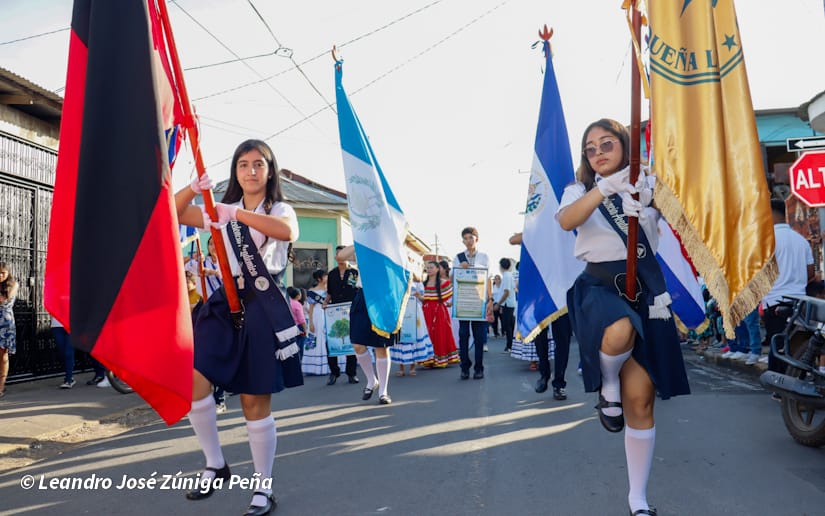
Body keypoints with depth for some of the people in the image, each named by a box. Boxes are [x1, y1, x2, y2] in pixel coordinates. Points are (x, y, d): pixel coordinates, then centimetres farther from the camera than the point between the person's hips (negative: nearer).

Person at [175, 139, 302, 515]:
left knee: (255, 402, 1)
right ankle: (215, 465, 7)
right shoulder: (222, 210, 15)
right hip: (225, 303, 4)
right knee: (192, 380, -15)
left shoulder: (280, 210, 3)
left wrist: (238, 214, -25)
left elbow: (289, 232, -21)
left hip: (263, 309, -3)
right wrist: (193, 189, -9)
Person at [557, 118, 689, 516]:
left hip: (645, 289, 2)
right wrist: (604, 189, -30)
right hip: (600, 286, -1)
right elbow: (566, 221, -16)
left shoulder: (648, 187, 10)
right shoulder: (581, 189, 7)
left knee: (640, 400, 1)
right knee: (620, 332, -39)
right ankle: (607, 387, -4)